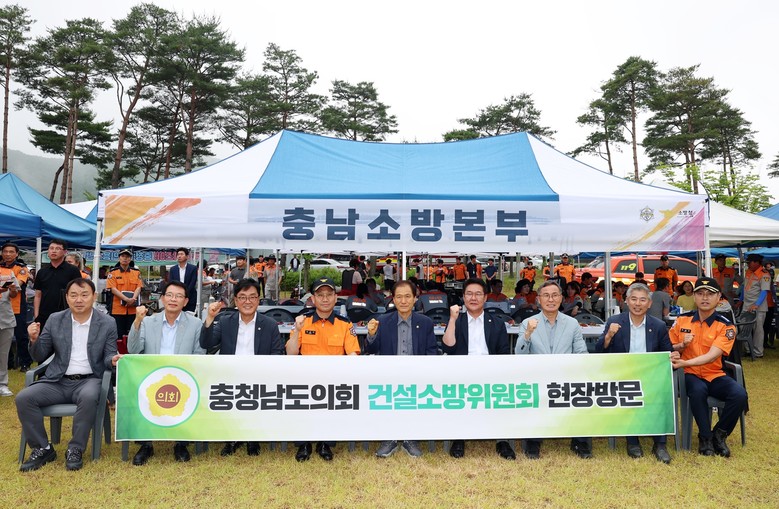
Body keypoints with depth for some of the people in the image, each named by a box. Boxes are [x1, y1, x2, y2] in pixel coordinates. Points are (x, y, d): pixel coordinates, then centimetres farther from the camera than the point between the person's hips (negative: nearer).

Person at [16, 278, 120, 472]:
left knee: (89, 397, -35)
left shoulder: (107, 323, 1)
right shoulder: (55, 320, 7)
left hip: (89, 381, -3)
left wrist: (113, 360, -22)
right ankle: (42, 449, -3)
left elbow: (108, 357, 3)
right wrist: (34, 339, -9)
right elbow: (40, 357, 12)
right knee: (23, 398, -20)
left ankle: (75, 450, -15)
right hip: (58, 381, 3)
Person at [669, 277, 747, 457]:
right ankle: (705, 437, -11)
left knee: (739, 394, -27)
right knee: (698, 390, -34)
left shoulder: (726, 326, -4)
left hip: (715, 375, 1)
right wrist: (682, 345, -13)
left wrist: (685, 363, -33)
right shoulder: (682, 320, 2)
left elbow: (712, 356, -19)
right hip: (690, 375, -1)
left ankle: (719, 435, -1)